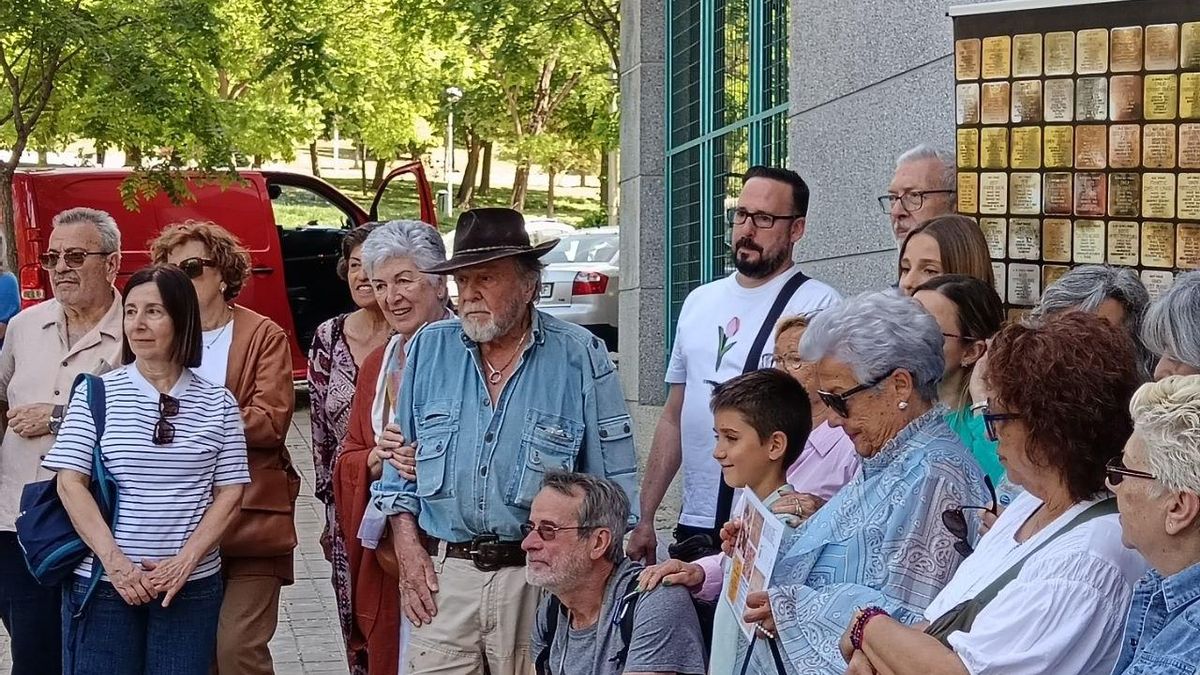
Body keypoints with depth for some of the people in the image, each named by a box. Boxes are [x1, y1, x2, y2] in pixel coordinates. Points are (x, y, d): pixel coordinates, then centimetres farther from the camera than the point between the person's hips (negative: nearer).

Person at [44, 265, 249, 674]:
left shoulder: (217, 404, 4)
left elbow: (229, 493, 3)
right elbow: (70, 483, -3)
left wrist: (185, 561, -10)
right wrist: (114, 561, -13)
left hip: (192, 585, 1)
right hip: (103, 581, -1)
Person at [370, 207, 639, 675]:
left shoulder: (580, 357, -2)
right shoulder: (429, 349, 7)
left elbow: (614, 481, 1)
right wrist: (406, 544, 3)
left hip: (540, 579, -2)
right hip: (440, 576, 2)